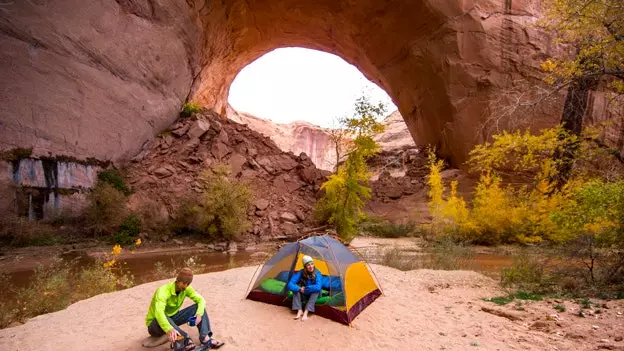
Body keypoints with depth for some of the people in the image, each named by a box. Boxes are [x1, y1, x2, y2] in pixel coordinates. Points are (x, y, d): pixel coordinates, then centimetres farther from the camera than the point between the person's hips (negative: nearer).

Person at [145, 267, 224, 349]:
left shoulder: (186, 288, -11)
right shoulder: (163, 291, -30)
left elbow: (201, 300, -12)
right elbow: (159, 312, -47)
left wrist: (199, 314, -33)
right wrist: (169, 329, -63)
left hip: (173, 318, 6)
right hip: (155, 324, -6)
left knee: (198, 307, -12)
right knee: (162, 319, -41)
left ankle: (205, 338, -26)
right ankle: (186, 340, -40)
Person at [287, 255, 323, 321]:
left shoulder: (317, 274, -24)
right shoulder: (300, 273, -20)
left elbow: (318, 287, -39)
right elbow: (290, 285, -27)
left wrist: (305, 289, -30)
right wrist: (300, 289, -42)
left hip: (313, 295, -2)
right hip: (303, 295, 2)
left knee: (316, 290, -34)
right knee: (296, 289, -27)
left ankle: (306, 312, -39)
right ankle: (299, 311, -31)